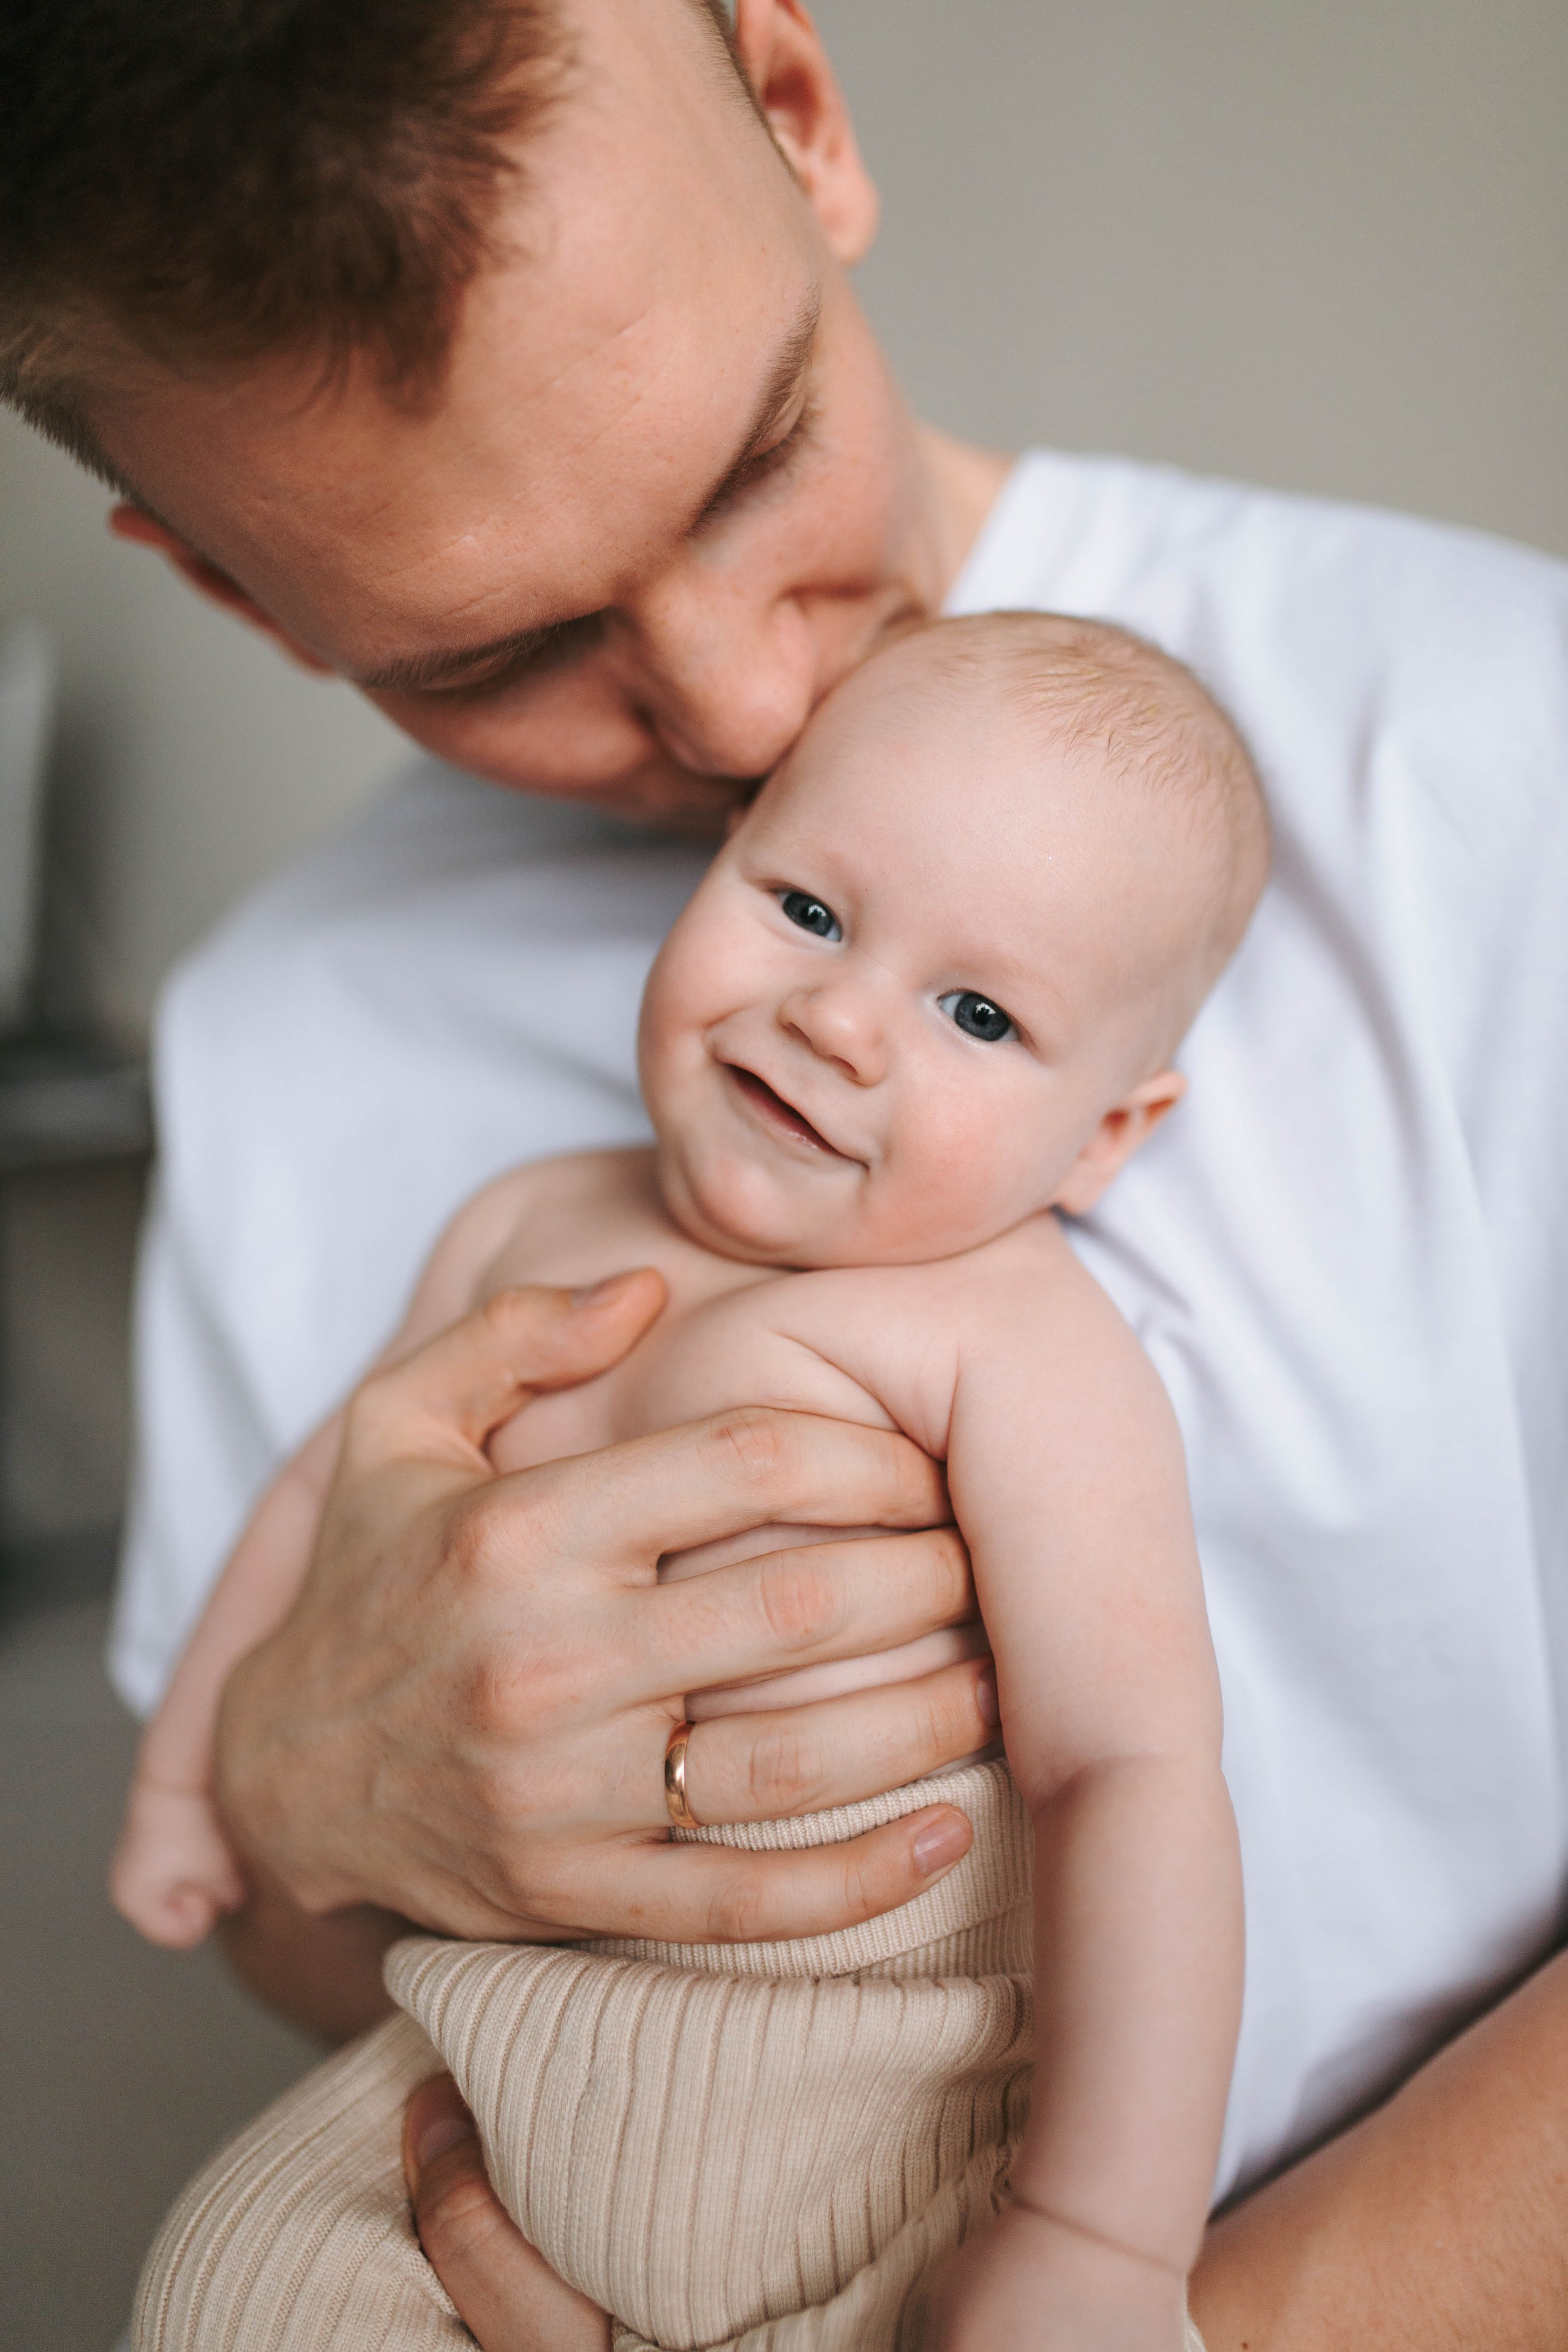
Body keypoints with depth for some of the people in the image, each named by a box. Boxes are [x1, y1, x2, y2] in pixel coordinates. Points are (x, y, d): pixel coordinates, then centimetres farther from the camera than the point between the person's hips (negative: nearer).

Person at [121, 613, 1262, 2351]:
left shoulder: (1022, 1341, -16)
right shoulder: (526, 1230, 5)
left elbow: (1134, 1769, -20)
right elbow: (343, 1483, 20)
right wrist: (192, 1765, 29)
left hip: (905, 2111, -5)